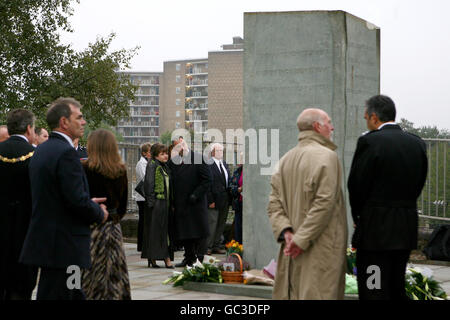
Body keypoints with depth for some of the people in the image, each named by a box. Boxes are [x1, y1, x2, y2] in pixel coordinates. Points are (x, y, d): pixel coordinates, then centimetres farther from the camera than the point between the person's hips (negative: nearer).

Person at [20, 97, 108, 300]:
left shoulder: (40, 151, 14)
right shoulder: (66, 152, -16)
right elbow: (77, 200, -22)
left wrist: (88, 203, 15)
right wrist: (99, 214, -3)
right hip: (63, 246, -10)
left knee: (75, 295, 15)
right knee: (55, 294, -4)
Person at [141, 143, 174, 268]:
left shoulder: (165, 166, 16)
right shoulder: (152, 165, -8)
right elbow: (148, 183, -15)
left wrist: (171, 202, 15)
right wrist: (150, 201, -21)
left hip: (165, 203, 8)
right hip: (156, 203, -8)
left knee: (165, 231, 7)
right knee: (154, 231, -5)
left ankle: (166, 258, 9)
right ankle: (152, 259, -2)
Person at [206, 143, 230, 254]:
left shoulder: (225, 164, 16)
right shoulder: (208, 165, -10)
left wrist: (229, 199, 11)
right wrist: (210, 201, -17)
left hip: (224, 202, 8)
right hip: (214, 201, -7)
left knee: (221, 224, 11)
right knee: (212, 223, -5)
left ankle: (217, 246, 18)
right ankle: (208, 247, 2)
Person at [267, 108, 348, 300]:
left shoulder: (286, 159, 13)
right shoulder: (326, 156, -10)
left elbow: (274, 203, 7)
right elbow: (324, 202, -19)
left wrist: (284, 231, -5)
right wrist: (302, 239, -17)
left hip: (292, 249, 8)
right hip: (321, 247, -7)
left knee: (291, 294, 10)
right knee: (318, 293, -7)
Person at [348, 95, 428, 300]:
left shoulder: (370, 142, -12)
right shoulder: (417, 143, 8)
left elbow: (356, 185, -9)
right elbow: (418, 185, 10)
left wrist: (358, 216, 8)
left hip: (375, 230, -7)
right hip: (406, 230, 7)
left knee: (373, 293, -4)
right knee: (397, 290, 17)